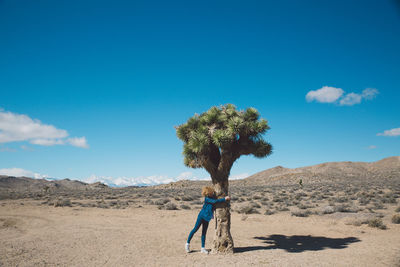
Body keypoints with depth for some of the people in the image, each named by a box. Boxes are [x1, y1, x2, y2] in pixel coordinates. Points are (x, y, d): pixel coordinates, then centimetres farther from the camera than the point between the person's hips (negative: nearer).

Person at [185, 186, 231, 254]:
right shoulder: (207, 199, -19)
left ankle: (203, 248, 13)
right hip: (202, 215, -6)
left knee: (204, 232, 9)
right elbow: (214, 201, -31)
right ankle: (188, 243, 16)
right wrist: (224, 199, -29)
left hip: (207, 218, 6)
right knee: (195, 229, 2)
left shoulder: (214, 197, 1)